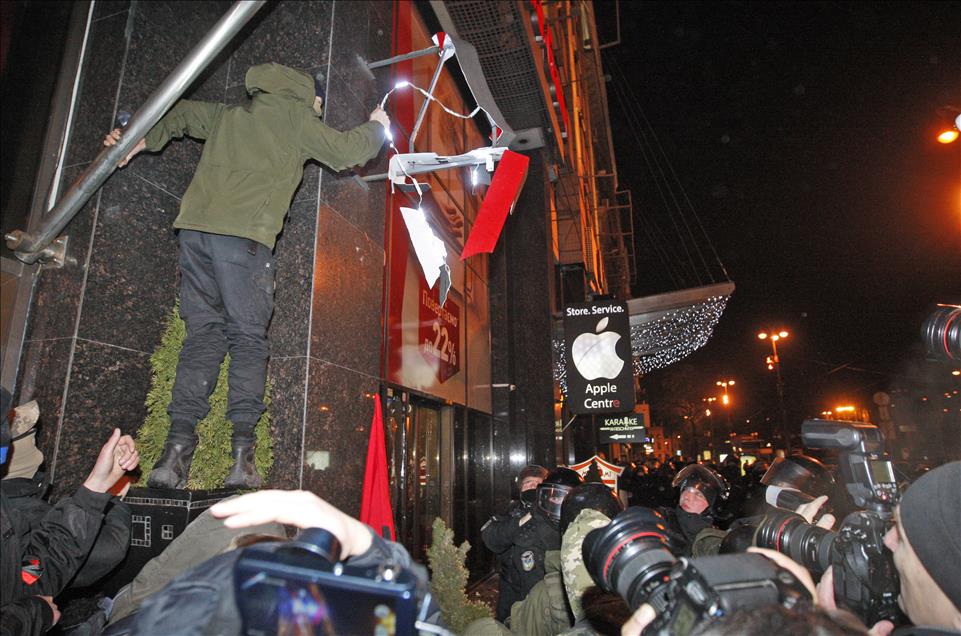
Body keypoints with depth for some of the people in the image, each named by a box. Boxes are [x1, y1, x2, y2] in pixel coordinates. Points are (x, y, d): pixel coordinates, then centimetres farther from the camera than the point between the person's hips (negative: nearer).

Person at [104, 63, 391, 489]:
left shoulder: (231, 115, 29)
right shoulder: (296, 117, 11)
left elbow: (183, 113, 41)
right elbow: (347, 151, 12)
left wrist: (143, 141, 47)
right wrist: (376, 127, 30)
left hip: (194, 227, 6)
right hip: (243, 235, -5)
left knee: (203, 334, 5)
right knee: (248, 337, -3)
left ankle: (176, 450, -4)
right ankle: (241, 454, -10)